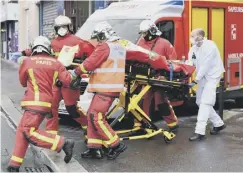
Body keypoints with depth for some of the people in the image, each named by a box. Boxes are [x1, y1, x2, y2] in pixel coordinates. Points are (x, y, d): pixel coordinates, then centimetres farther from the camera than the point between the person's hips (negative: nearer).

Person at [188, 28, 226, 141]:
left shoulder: (209, 46, -20)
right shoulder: (194, 48, 6)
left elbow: (206, 65, -22)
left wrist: (197, 78, -16)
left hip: (212, 76, -9)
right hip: (203, 77, 9)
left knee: (205, 103, -15)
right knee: (200, 102, 11)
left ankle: (200, 132, -19)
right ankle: (218, 124, 26)